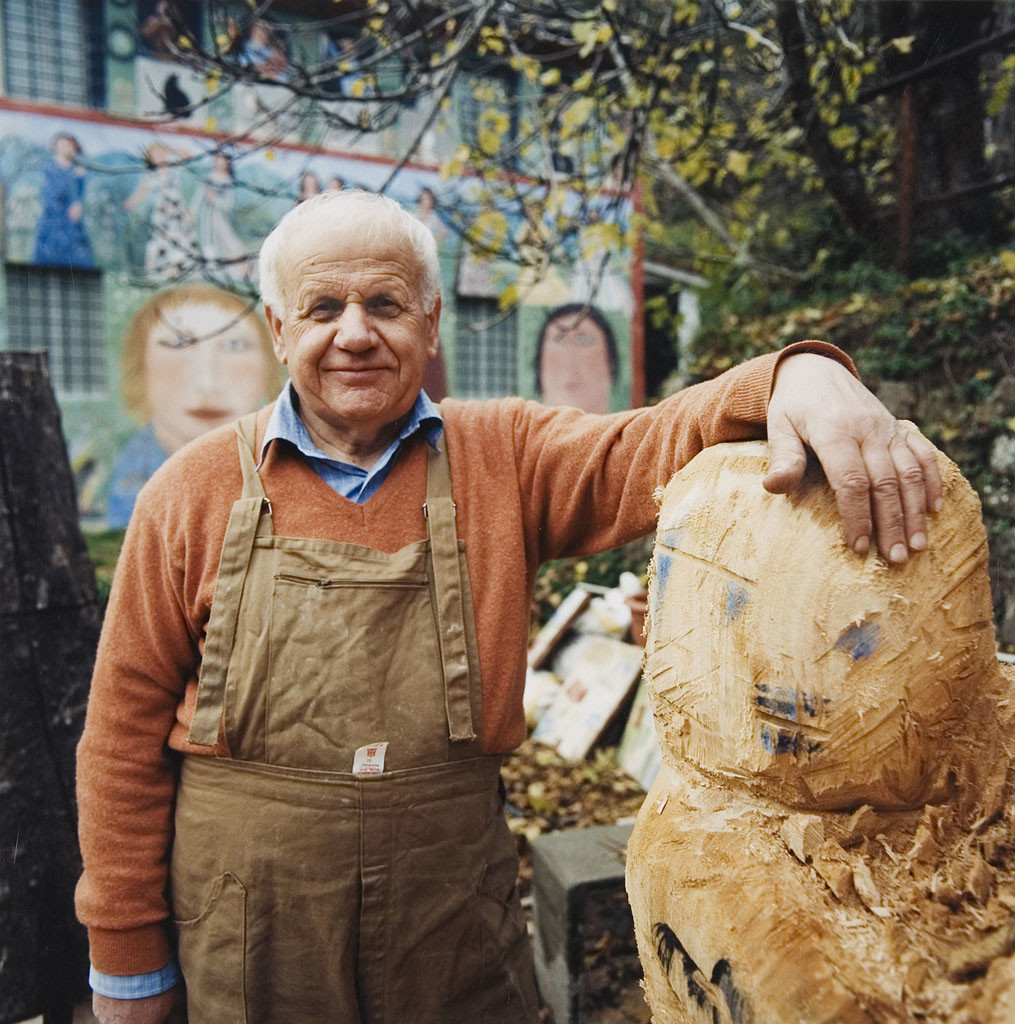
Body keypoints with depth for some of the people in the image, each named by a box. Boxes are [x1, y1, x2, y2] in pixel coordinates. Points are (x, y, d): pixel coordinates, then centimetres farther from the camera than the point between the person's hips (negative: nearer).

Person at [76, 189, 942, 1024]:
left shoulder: (506, 458, -4)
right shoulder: (194, 492, -6)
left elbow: (658, 447, -19)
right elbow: (130, 726, -2)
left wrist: (795, 375, -41)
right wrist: (128, 954, 2)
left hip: (454, 895, 1)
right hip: (247, 916, 0)